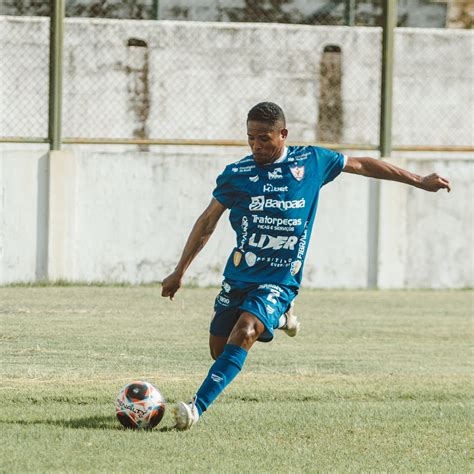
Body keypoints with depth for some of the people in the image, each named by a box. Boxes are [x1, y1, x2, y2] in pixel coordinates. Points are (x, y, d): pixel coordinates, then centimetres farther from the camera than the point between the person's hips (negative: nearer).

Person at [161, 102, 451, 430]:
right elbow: (207, 223, 9)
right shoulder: (237, 174, -1)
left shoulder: (312, 162, 0)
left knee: (243, 333, -26)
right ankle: (277, 317, 35)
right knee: (219, 349, 4)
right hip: (238, 276, 3)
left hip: (280, 280, -3)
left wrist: (419, 181, 18)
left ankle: (197, 407, -29)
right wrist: (180, 273, 8)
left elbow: (362, 165, 14)